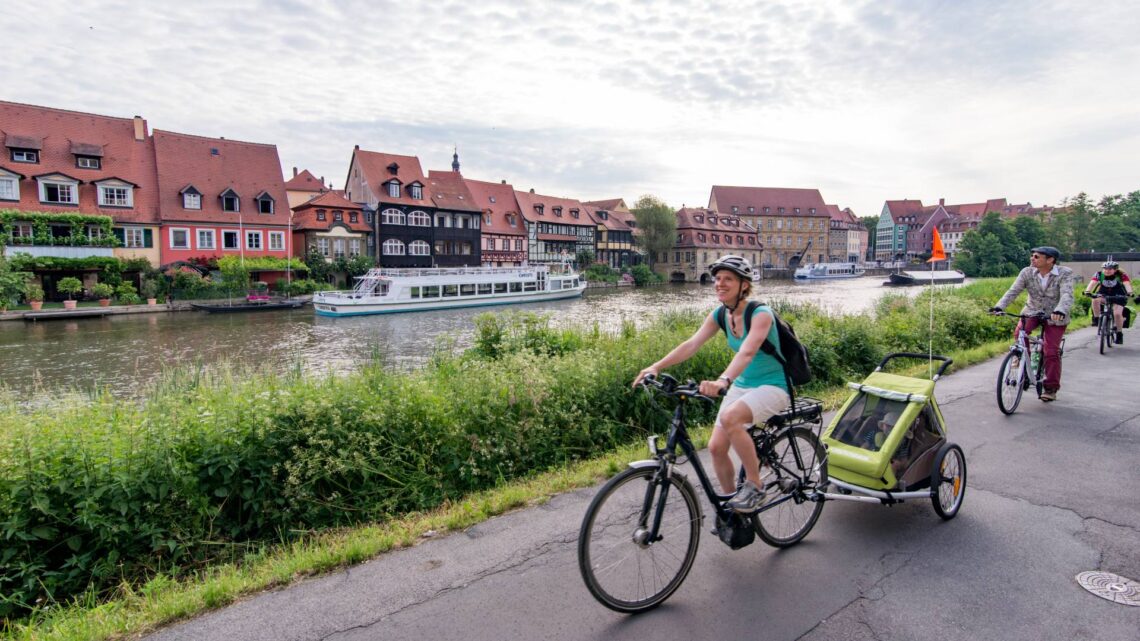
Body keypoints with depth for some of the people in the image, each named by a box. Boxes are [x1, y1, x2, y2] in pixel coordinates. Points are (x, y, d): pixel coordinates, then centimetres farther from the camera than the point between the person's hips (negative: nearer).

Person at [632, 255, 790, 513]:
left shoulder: (760, 313, -21)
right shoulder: (719, 315, -2)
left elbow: (748, 351, -39)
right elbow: (691, 344, -12)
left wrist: (722, 381, -56)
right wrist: (656, 367, -26)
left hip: (772, 386, -7)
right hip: (742, 384, 7)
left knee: (730, 417, -35)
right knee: (716, 447, -4)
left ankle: (754, 486, -15)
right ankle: (731, 506, 19)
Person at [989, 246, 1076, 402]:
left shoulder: (1065, 274, -15)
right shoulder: (1027, 272, -8)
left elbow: (1067, 295, -30)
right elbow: (1013, 291, -17)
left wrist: (1060, 311, -50)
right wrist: (999, 306, -34)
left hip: (1055, 317, -2)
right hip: (1032, 311, 2)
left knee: (1051, 352, -6)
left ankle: (1051, 388, 8)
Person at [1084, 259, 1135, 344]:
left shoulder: (1121, 275, -19)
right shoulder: (1099, 274, -15)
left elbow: (1127, 284, -33)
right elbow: (1092, 283, -30)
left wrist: (1129, 292, -54)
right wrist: (1087, 291, -50)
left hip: (1118, 296, -1)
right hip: (1103, 295, 1)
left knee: (1117, 313, -18)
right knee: (1095, 300, -34)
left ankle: (1119, 333, 2)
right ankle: (1096, 319, -16)